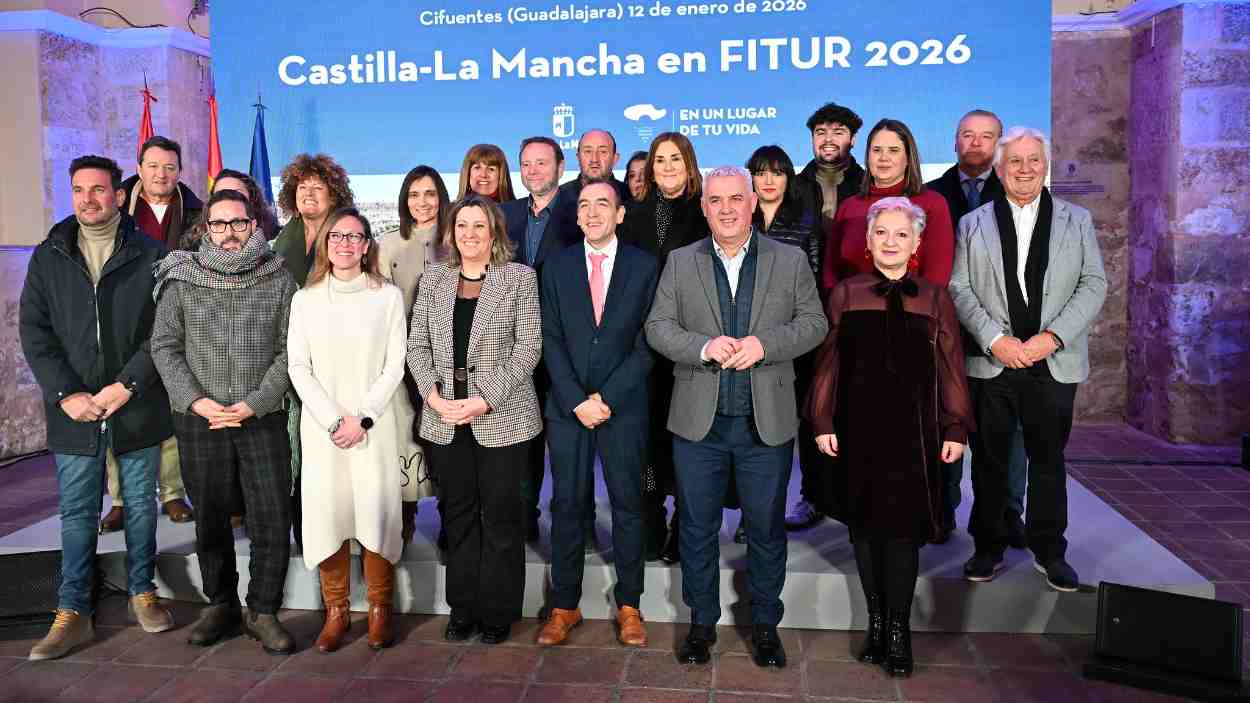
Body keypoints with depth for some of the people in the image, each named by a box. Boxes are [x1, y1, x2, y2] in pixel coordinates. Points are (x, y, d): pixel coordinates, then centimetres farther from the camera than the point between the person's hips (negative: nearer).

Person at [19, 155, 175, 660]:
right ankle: (73, 614, 16)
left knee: (140, 504, 11)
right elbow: (34, 330, 2)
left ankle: (142, 592, 27)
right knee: (77, 513, 7)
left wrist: (128, 384, -13)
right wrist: (67, 393, -9)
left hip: (137, 406, -1)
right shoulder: (49, 256, 5)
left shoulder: (150, 254, -1)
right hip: (74, 409, 1)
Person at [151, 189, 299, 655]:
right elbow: (164, 346, 3)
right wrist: (196, 400, -9)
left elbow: (288, 351, -2)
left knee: (272, 520, -1)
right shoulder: (182, 279, 3)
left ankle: (263, 612, 15)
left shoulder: (279, 279, 0)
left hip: (263, 418, -1)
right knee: (210, 518, 11)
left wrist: (253, 404, -11)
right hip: (199, 420, 1)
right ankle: (220, 606, 28)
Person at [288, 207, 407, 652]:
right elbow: (298, 368, 4)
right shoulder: (305, 299, 8)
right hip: (321, 425, 2)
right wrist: (332, 419, -8)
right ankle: (336, 611, 14)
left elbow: (394, 366, 0)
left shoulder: (388, 296, 3)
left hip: (374, 425, -1)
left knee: (375, 511, -4)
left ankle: (380, 610, 12)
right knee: (326, 511, -1)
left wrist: (363, 419, -9)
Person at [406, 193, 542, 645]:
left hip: (502, 417, -3)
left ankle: (498, 612, 17)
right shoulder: (433, 280, 11)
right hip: (445, 417, 3)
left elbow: (528, 346, -6)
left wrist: (485, 401, -14)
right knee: (458, 514, 10)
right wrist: (433, 395, -7)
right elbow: (417, 345, 9)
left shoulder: (520, 277, 0)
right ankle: (463, 608, 23)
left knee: (500, 515, 3)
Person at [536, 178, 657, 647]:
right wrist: (577, 401, -9)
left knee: (627, 504, 7)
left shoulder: (644, 266, 1)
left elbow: (647, 343, -3)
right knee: (567, 505, 6)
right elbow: (551, 341, 1)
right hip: (567, 406, 2)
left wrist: (607, 397, -11)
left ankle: (628, 605, 20)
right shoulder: (557, 267, 7)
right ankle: (565, 605, 18)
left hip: (624, 405, -1)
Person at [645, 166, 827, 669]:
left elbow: (814, 322, 1)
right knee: (697, 527, 11)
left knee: (767, 528, 11)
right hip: (698, 420, 1)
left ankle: (764, 623, 29)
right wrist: (705, 346, -18)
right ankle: (702, 622, 28)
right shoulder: (680, 262, 5)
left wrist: (765, 343, -16)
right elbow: (657, 326, 0)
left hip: (768, 421, 0)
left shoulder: (791, 261, 3)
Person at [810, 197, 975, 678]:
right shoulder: (845, 294, 4)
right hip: (859, 427, 1)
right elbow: (828, 363, 3)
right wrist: (823, 422, -2)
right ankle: (876, 623, 21)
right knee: (864, 524, 7)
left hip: (913, 430, -1)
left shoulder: (935, 299, 5)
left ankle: (899, 630, 12)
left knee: (904, 527, 0)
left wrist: (956, 429, -1)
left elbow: (951, 370, 4)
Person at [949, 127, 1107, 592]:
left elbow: (1094, 284, 2)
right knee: (989, 460, 6)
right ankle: (989, 548, 19)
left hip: (1054, 362, 1)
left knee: (1048, 459, 9)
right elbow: (959, 289, 0)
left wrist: (1052, 336, -11)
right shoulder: (973, 224, 8)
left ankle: (1049, 551, 22)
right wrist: (995, 339, -13)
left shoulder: (1077, 220, 10)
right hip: (991, 362, 0)